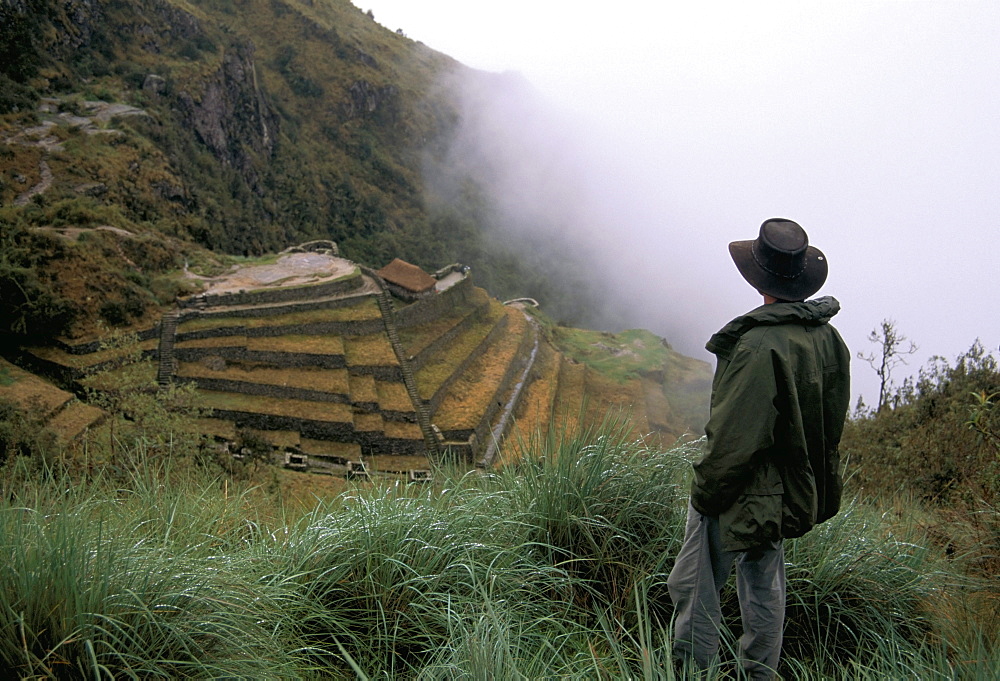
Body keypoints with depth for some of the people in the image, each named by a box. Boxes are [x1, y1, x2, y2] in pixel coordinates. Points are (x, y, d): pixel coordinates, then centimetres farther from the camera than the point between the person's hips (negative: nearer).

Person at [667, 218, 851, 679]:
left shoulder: (760, 345, -26)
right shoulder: (828, 337, -1)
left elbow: (736, 438, -25)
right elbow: (832, 423, 10)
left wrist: (704, 492, -12)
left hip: (740, 496, -8)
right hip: (795, 496, 8)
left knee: (694, 588, 4)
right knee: (765, 589, 21)